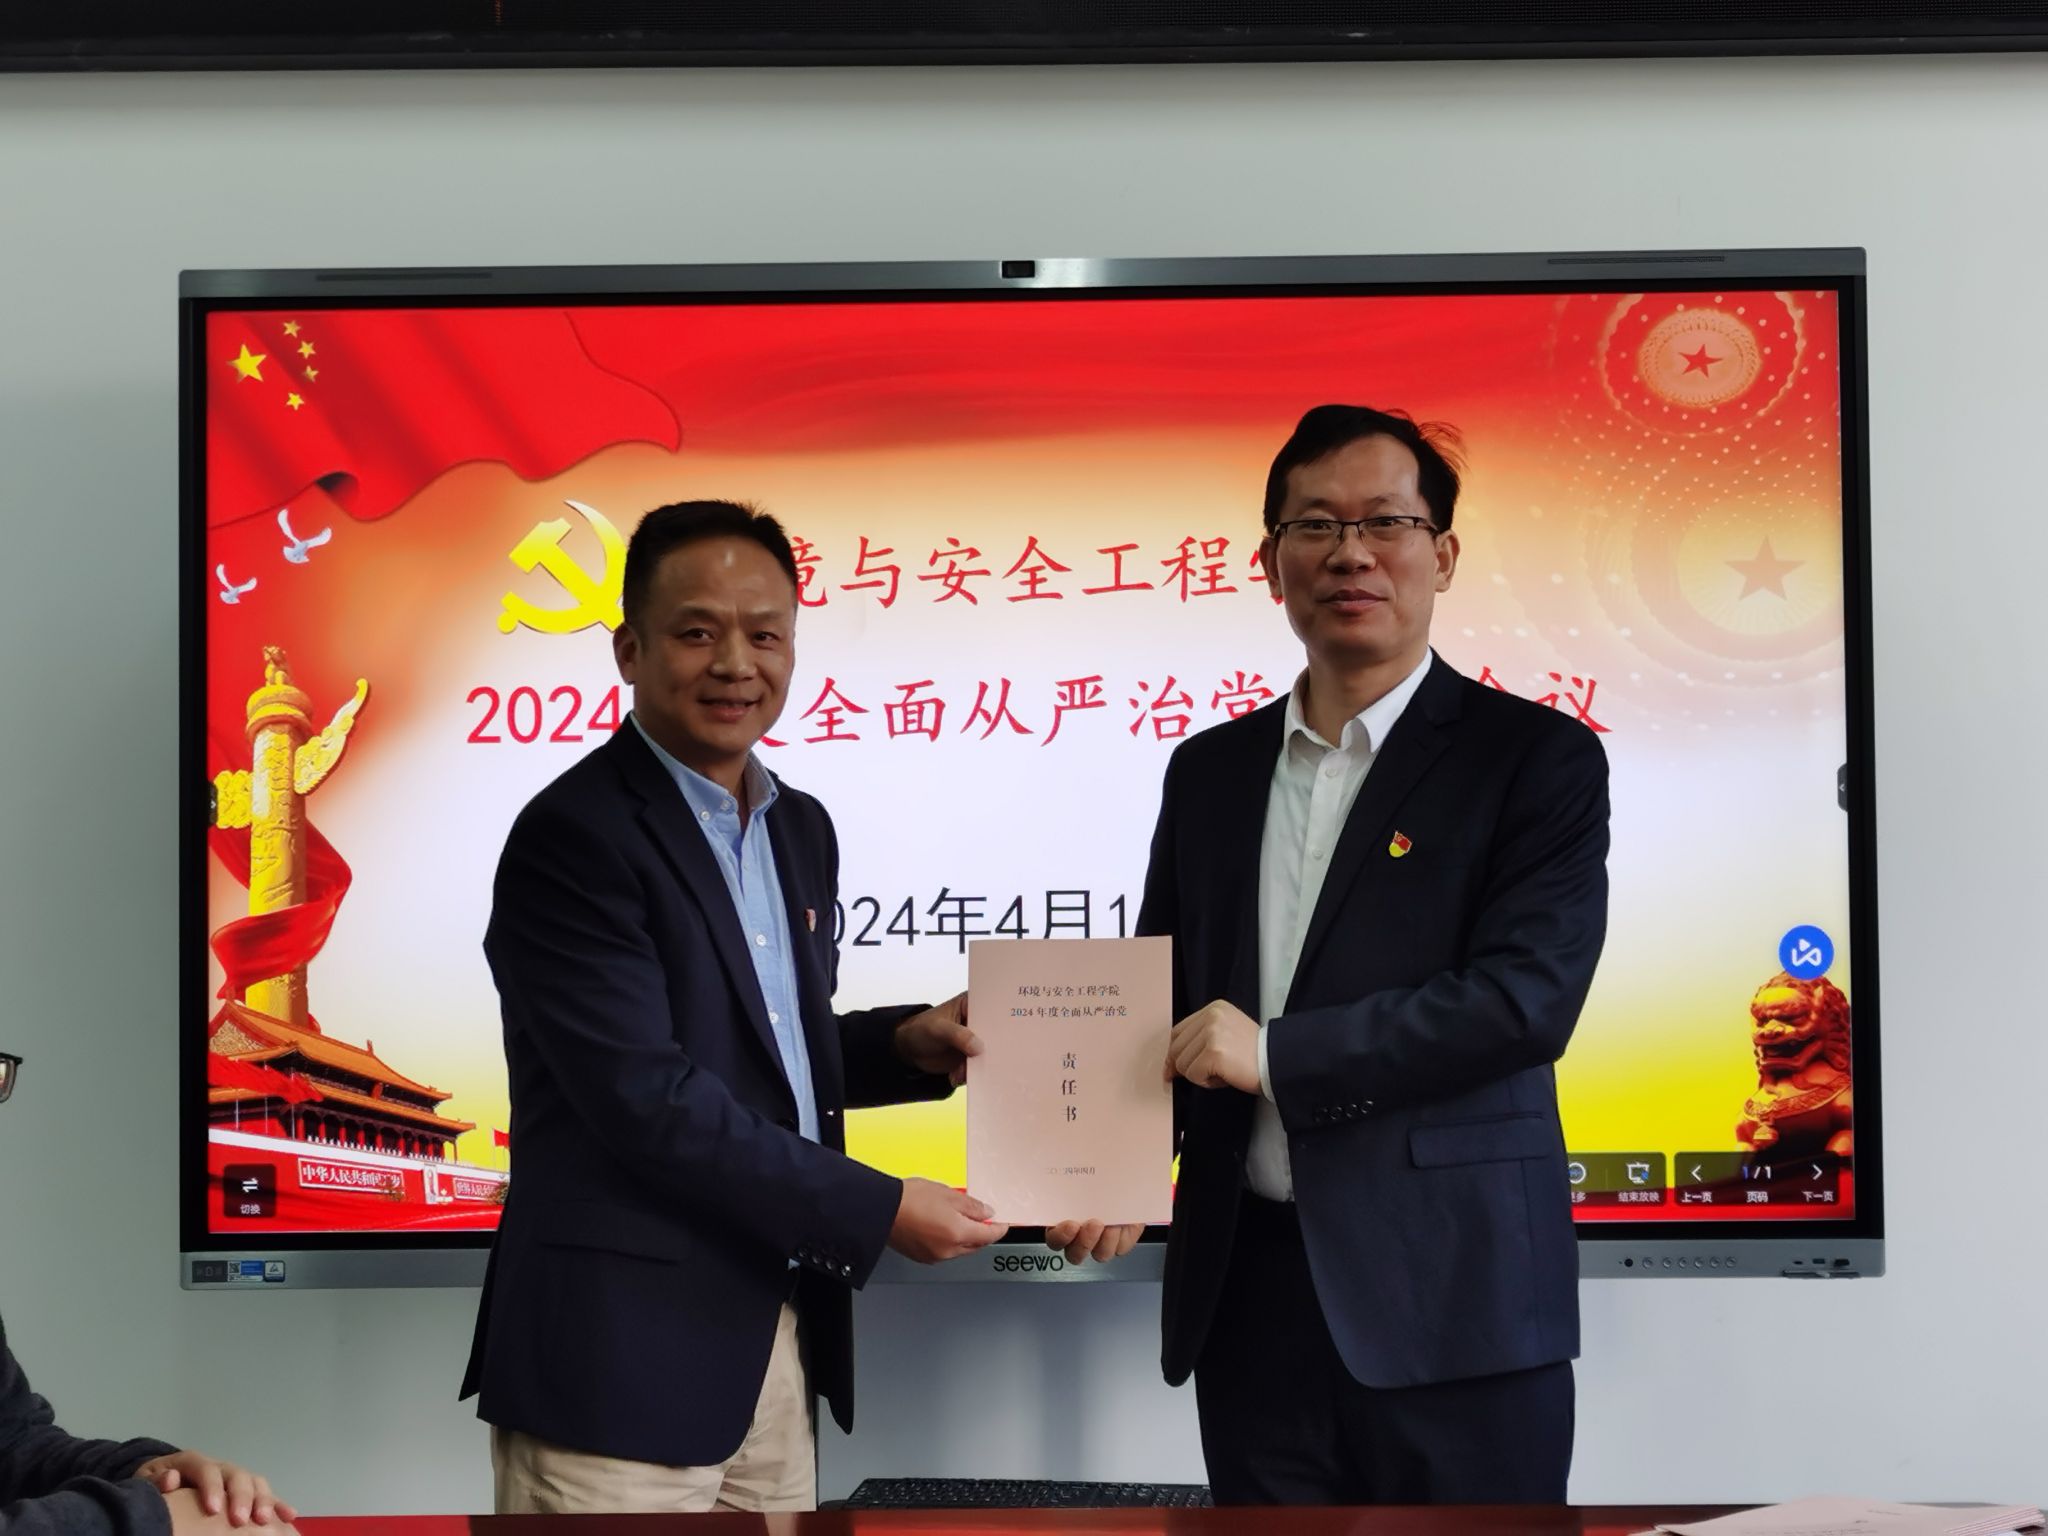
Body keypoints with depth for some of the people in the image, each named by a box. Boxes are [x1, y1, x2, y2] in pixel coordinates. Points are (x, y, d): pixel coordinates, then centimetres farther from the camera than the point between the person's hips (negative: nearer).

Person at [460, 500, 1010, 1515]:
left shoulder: (799, 829, 13)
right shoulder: (572, 838, -13)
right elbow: (648, 1098, -20)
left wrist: (905, 1046, 3)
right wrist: (879, 1211, -16)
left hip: (774, 1343, 8)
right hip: (624, 1355, -8)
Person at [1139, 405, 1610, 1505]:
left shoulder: (1536, 758, -2)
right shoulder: (1208, 771, 14)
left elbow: (1527, 996, -14)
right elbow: (1164, 997, 18)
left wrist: (1278, 1054, -16)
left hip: (1450, 1303, -4)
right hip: (1250, 1291, 4)